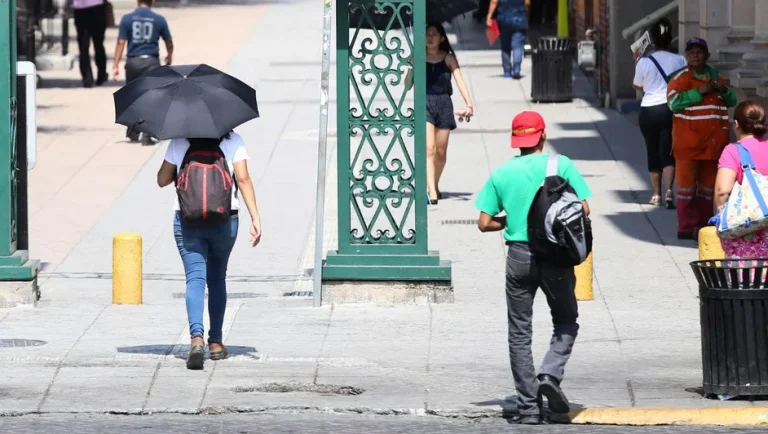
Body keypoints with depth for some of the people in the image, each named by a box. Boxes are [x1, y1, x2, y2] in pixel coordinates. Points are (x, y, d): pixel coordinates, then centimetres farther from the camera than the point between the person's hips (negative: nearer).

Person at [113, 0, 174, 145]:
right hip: (151, 62, -2)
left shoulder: (127, 19, -1)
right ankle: (146, 136, -11)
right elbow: (169, 42, 10)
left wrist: (116, 65, -2)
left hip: (133, 62, 2)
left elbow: (121, 42, -5)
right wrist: (169, 56, 31)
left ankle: (133, 133, 28)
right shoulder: (159, 20, -1)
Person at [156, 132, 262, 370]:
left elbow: (162, 179, 8)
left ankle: (197, 337, -29)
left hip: (187, 221, -1)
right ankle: (215, 342, 23)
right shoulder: (233, 141, 0)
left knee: (195, 279, -7)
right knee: (217, 279, 18)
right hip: (224, 219, 1)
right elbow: (243, 179, -10)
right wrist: (255, 218, -13)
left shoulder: (179, 142, 2)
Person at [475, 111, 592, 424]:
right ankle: (550, 374, -8)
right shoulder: (561, 165, -3)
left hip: (519, 256, 1)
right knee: (566, 322, 17)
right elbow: (584, 209, -6)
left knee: (519, 333, 8)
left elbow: (484, 223, 1)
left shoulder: (502, 173, 2)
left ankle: (528, 407, 5)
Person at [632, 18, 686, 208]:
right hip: (671, 109, 0)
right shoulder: (679, 61, -3)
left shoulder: (644, 62, -4)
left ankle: (656, 194, 23)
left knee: (653, 152, 14)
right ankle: (668, 191, -19)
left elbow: (638, 86, 11)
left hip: (648, 111, 0)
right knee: (668, 153, 1)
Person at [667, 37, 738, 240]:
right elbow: (674, 103, -17)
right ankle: (686, 228, -1)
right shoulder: (680, 78, -4)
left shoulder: (715, 76, 15)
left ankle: (703, 226, 20)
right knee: (687, 183, -4)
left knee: (708, 185, 11)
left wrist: (724, 90, -3)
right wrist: (699, 92, -21)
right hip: (689, 142, -6)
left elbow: (732, 101, 19)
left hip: (713, 143, 6)